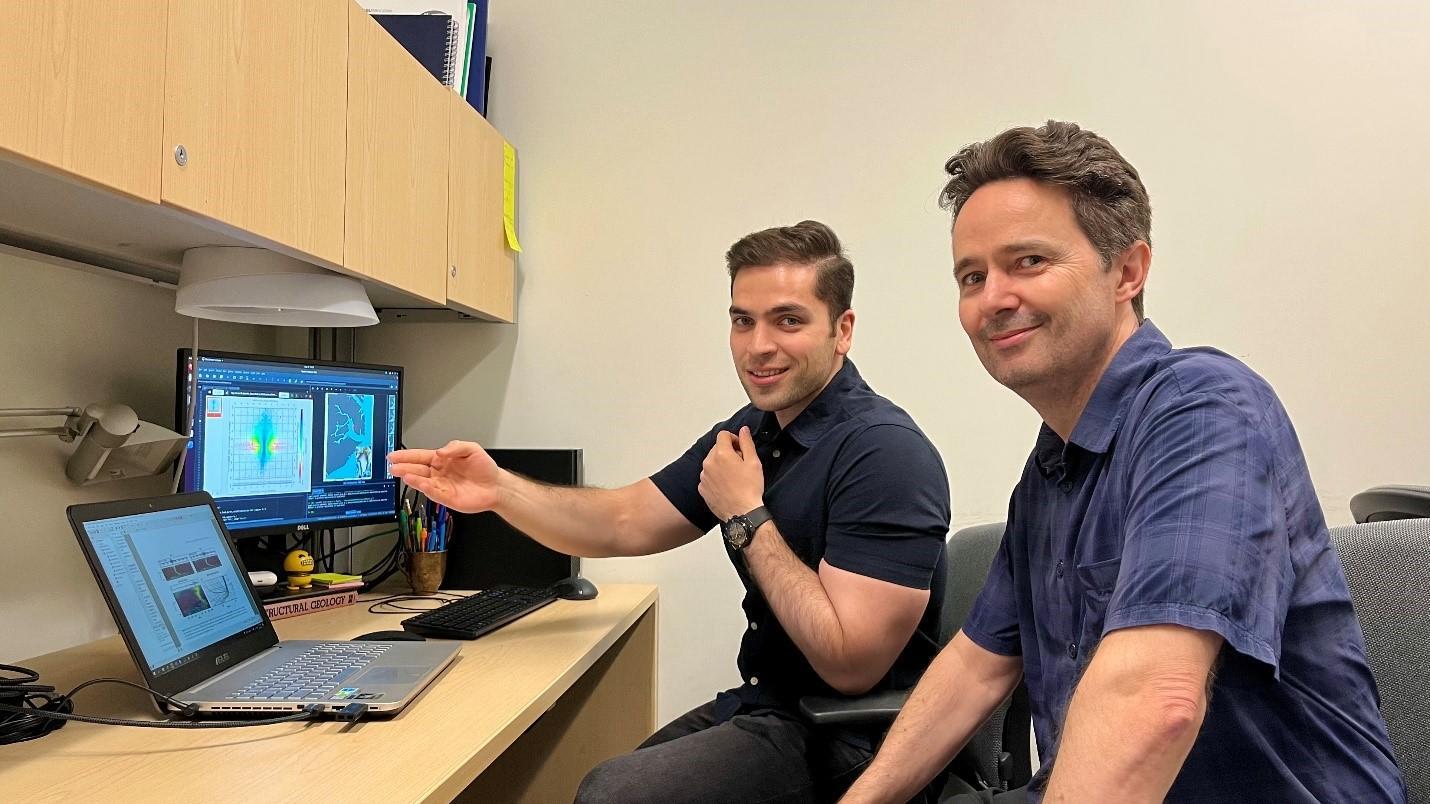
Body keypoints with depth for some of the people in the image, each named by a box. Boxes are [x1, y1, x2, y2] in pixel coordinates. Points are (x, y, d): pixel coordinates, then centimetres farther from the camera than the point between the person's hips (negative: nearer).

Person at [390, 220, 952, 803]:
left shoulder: (886, 453, -23)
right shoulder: (751, 431, 6)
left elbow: (851, 664, -26)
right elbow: (625, 522, 7)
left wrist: (746, 518, -19)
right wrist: (498, 490, -9)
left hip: (841, 742, -8)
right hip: (761, 706, 8)